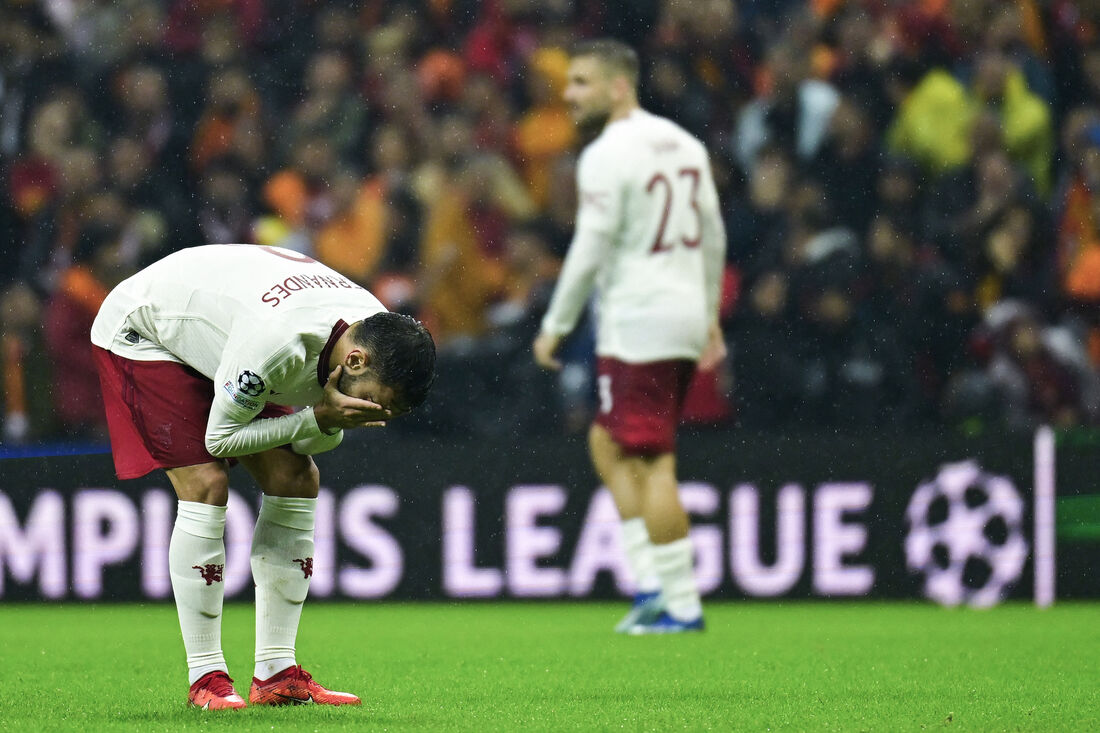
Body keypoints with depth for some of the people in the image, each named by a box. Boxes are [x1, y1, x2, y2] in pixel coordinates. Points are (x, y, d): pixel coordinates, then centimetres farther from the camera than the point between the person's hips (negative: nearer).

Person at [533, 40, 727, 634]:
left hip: (636, 323, -9)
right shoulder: (683, 144, 12)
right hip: (686, 315, 9)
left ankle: (682, 605, -2)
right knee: (608, 443, 18)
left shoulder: (607, 156, -14)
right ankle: (649, 581, 12)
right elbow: (713, 236, 18)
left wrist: (555, 327, -7)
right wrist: (710, 316, 26)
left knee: (652, 465, -4)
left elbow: (591, 251, -16)